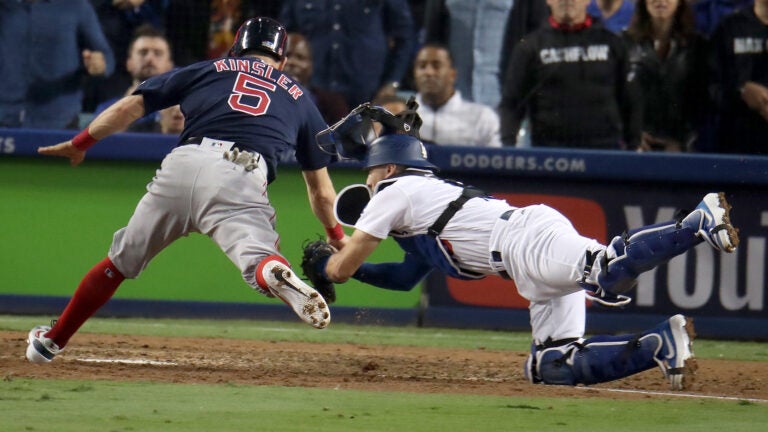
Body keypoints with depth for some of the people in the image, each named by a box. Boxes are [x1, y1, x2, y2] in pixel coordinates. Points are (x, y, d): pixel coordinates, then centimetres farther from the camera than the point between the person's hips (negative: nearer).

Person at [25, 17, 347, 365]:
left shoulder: (207, 70, 27)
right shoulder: (298, 97, 29)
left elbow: (129, 107, 20)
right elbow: (320, 190, 32)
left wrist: (80, 143, 32)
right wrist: (336, 235, 50)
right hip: (240, 179, -2)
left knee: (121, 261, 20)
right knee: (258, 261, -22)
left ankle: (52, 341, 31)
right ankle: (278, 276, -59)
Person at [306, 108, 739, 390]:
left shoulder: (394, 193, 13)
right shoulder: (433, 194, 40)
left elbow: (341, 269, 15)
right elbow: (407, 277, 52)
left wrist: (323, 264, 37)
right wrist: (350, 265, 51)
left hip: (528, 238, -8)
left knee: (606, 270, -35)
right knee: (553, 366, -2)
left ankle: (701, 223, -41)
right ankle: (659, 346, -14)